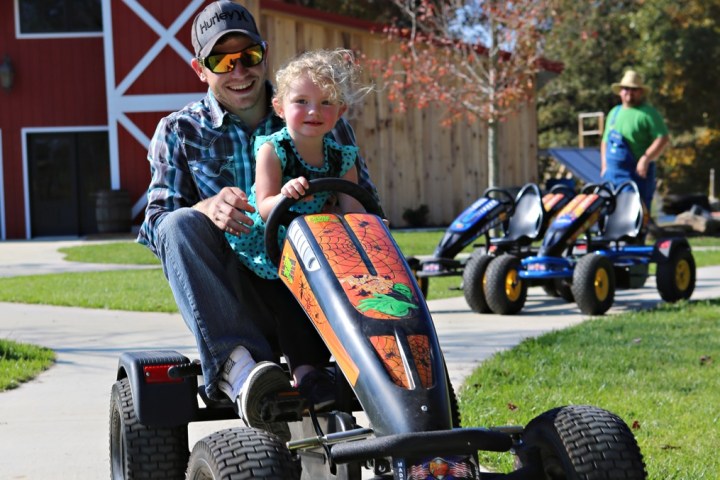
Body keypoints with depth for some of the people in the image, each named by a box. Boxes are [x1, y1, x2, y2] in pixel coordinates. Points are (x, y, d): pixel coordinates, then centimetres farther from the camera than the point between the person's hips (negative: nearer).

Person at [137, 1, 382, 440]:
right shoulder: (180, 132, 11)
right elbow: (156, 220, 0)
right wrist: (206, 209, -24)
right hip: (231, 295, 0)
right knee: (180, 224, -28)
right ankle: (237, 367, -45)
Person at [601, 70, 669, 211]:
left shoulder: (648, 113, -4)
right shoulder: (614, 113, 18)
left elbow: (663, 139, -14)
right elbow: (605, 141, 25)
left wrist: (645, 159, -20)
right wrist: (604, 165, 14)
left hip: (637, 173, -7)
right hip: (612, 172, 7)